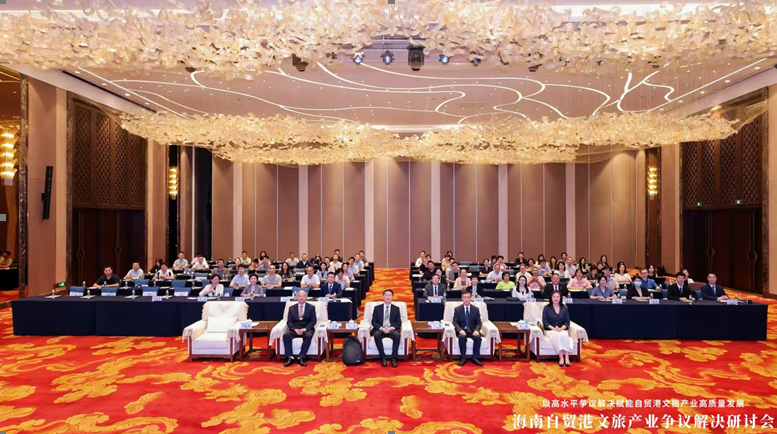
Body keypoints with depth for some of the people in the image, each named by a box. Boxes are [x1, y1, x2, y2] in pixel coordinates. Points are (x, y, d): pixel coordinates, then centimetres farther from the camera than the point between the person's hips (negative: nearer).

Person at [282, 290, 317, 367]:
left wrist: (304, 329, -17)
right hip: (295, 329, 2)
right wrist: (295, 329, -15)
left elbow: (313, 321, -1)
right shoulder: (291, 308, 13)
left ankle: (301, 358, -28)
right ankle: (290, 358, -25)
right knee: (286, 335, -29)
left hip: (307, 329, -2)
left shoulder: (311, 307, 8)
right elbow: (289, 322, 5)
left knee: (309, 336, -36)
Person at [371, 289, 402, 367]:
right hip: (380, 329, 0)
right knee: (377, 335, -35)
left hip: (392, 329, 0)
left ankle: (393, 357, -22)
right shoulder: (377, 308, 10)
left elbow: (399, 322, 6)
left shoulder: (396, 308, 11)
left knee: (397, 335, -34)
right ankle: (383, 357, -22)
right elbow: (374, 322, 3)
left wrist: (391, 327, -15)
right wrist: (381, 328, -16)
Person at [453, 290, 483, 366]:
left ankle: (475, 358, -17)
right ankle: (463, 358, -21)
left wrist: (476, 330, -18)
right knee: (462, 337, -35)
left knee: (478, 337, -31)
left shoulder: (476, 309, 5)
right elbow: (455, 322, -4)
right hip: (462, 330, -1)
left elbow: (478, 323, 3)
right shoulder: (457, 309, 1)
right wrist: (460, 330, -24)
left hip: (472, 330, 1)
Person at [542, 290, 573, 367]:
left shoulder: (564, 308, 11)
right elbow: (545, 321, -2)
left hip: (562, 329, 2)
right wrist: (553, 328, -17)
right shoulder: (547, 308, 4)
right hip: (550, 330, -1)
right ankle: (561, 357, -36)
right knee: (557, 335, -35)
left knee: (564, 335, -33)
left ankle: (566, 357, -35)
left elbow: (567, 321, 6)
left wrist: (562, 328, -14)